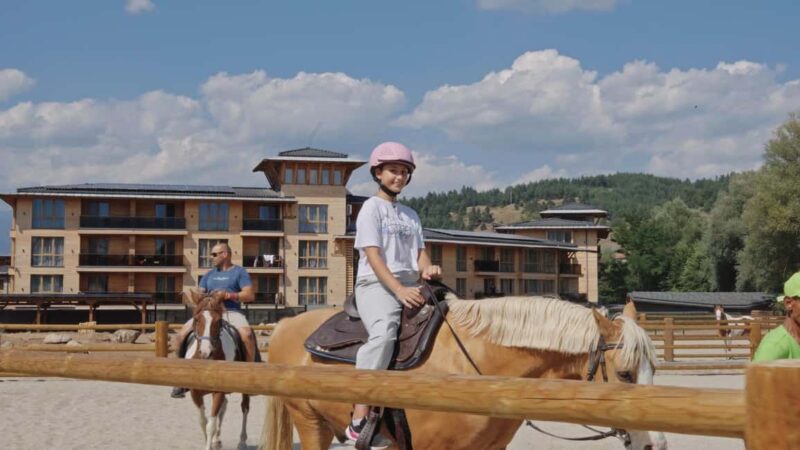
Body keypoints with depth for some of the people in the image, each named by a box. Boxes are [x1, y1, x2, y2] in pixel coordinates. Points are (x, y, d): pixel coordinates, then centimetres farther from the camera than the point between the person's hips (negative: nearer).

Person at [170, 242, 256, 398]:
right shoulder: (209, 275, 24)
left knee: (246, 334, -35)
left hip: (232, 312, -4)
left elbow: (250, 295, -3)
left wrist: (230, 295, -17)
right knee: (182, 333, -16)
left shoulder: (239, 272, 8)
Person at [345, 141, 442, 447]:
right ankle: (359, 419, -37)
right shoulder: (372, 207, 3)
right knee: (384, 332, -34)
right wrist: (399, 290, -20)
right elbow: (373, 255, -8)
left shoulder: (410, 215, 23)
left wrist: (427, 269, -7)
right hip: (377, 284, -8)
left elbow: (419, 251, 18)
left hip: (410, 285, 8)